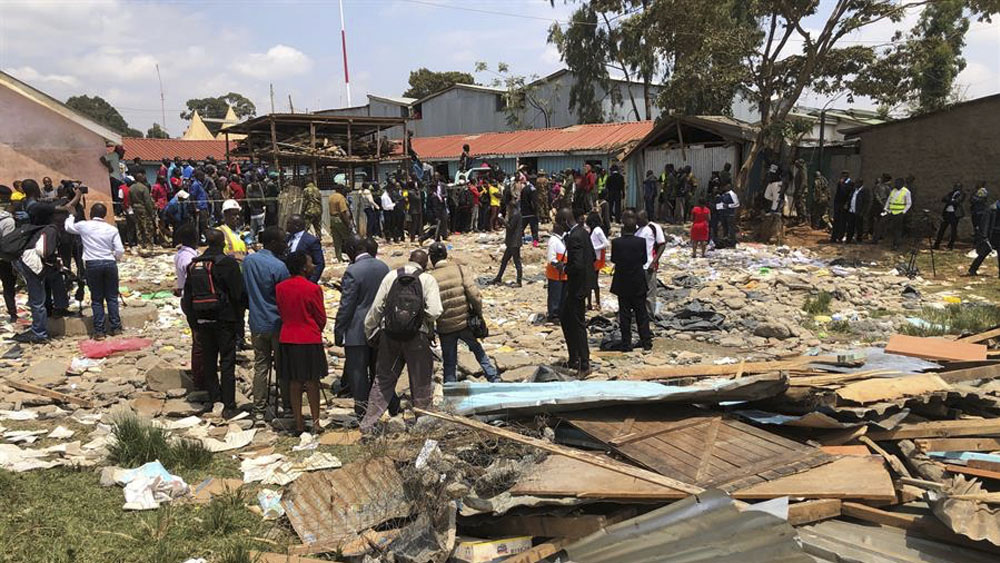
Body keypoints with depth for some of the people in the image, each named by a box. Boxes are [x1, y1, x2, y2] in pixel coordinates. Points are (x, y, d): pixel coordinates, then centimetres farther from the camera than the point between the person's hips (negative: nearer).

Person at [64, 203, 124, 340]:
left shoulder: (83, 226, 1)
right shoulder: (112, 229, 2)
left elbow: (68, 227, 22)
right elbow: (120, 251, -1)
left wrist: (71, 216, 40)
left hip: (92, 264, 0)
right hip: (110, 263, 1)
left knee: (97, 299, 6)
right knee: (112, 297, 9)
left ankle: (99, 330, 5)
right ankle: (115, 327, 10)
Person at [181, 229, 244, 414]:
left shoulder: (193, 265, 9)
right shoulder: (227, 263, -9)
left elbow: (187, 298, 12)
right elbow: (238, 293, -11)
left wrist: (194, 326, 16)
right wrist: (238, 316, 4)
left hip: (202, 321, 5)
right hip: (224, 320, -5)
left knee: (208, 362, 14)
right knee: (227, 362, 0)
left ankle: (215, 400, 19)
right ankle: (228, 405, 0)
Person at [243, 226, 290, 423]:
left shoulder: (248, 260, 0)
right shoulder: (279, 266, -18)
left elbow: (245, 290, 10)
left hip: (257, 323, 5)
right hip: (277, 323, -5)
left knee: (260, 366, 11)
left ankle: (259, 411, 15)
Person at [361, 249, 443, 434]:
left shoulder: (391, 275, 6)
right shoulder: (428, 279, -2)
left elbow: (376, 307, 4)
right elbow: (434, 311, -13)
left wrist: (369, 331, 15)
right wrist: (423, 319, 8)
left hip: (389, 335, 3)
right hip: (417, 337, -2)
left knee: (382, 380, 15)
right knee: (420, 382, 12)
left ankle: (367, 424, 16)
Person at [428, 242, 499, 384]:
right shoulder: (458, 270, -5)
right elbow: (474, 294, -12)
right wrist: (478, 313, 2)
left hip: (445, 329, -1)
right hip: (464, 323, 1)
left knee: (449, 363, 13)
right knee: (479, 351, 22)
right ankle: (494, 379, 22)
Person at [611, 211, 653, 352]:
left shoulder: (616, 242, -13)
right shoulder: (641, 241, -11)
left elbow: (613, 259, -2)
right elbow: (644, 260, -2)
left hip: (622, 283, -1)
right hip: (638, 283, 1)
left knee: (624, 314, 7)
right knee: (641, 313, 12)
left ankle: (626, 344, 8)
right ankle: (646, 342, 15)